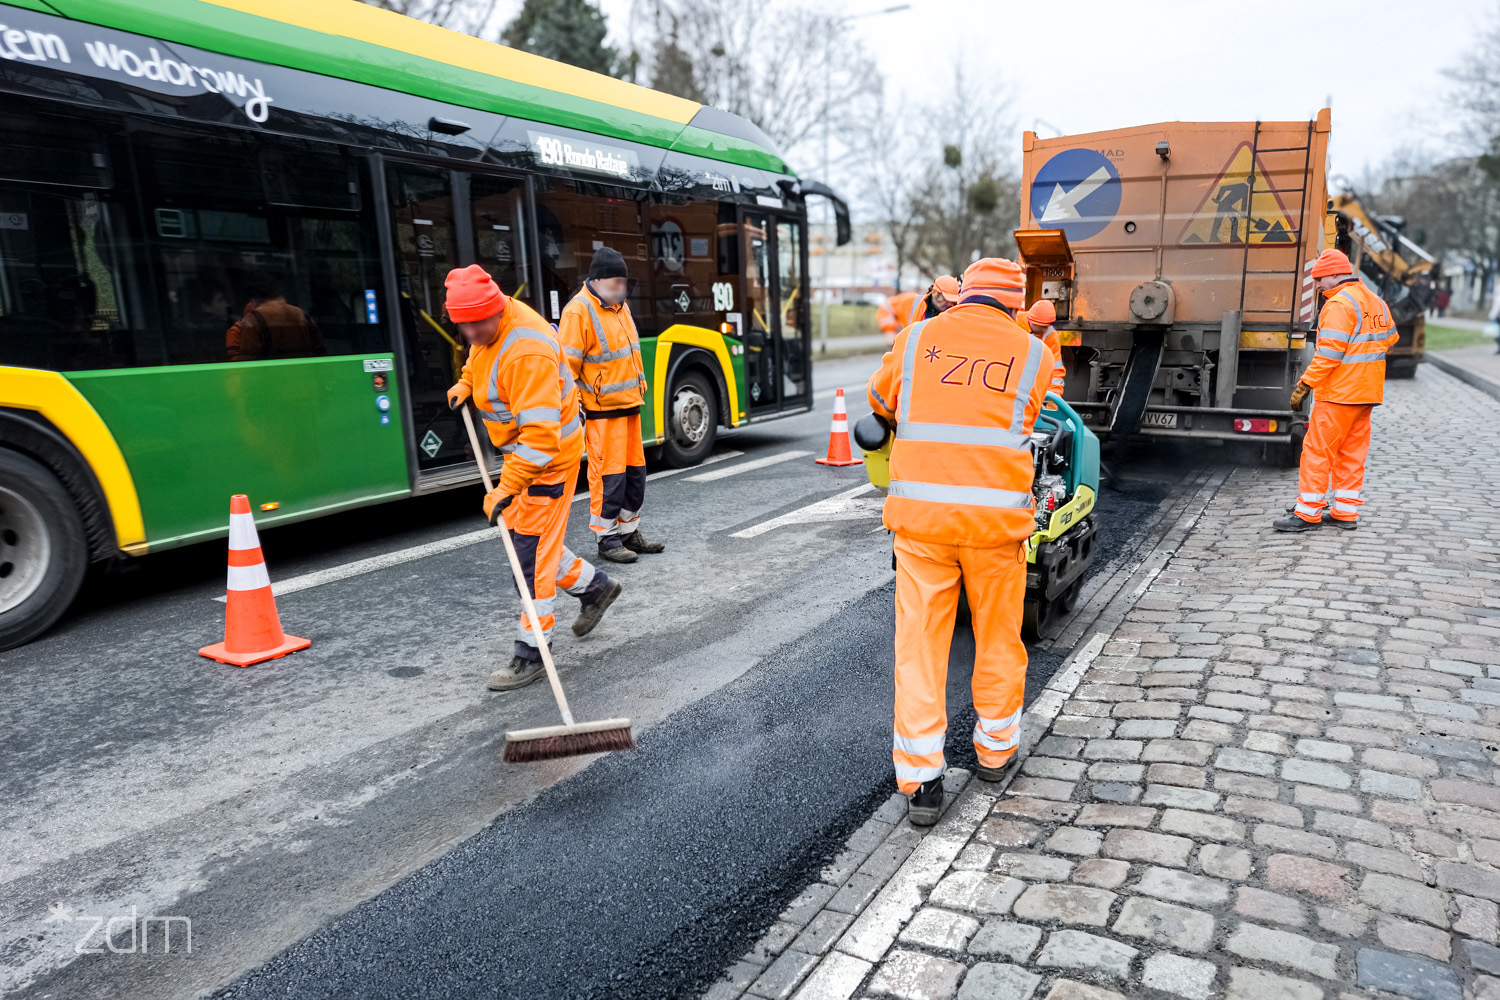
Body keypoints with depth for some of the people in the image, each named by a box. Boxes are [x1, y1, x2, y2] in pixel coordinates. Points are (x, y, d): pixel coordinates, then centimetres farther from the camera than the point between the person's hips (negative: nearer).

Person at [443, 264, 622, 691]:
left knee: (532, 552, -6)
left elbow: (540, 435, -35)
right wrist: (466, 383, 11)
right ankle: (595, 586, 35)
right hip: (523, 448, 10)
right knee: (519, 532, 17)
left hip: (550, 456, -10)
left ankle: (531, 654, 5)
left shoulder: (528, 352, -31)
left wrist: (506, 489, -36)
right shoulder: (488, 326, -2)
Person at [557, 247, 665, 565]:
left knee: (635, 470, 13)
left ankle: (629, 531, 26)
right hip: (602, 409, -9)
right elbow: (567, 365, -15)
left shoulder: (619, 306, 14)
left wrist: (640, 390, 25)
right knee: (609, 474, -4)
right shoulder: (578, 312, -14)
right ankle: (607, 539, 8)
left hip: (629, 405, 9)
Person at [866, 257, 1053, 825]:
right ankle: (995, 749, 35)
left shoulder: (916, 339, 7)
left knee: (919, 641, 6)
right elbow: (1026, 419, 12)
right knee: (998, 638, 17)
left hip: (920, 509, 0)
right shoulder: (1034, 354, 5)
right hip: (996, 516, 0)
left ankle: (920, 779, 9)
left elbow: (880, 402, 21)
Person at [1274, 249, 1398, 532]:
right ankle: (1346, 512, 17)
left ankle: (1308, 513, -2)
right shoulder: (1376, 302, 15)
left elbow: (1329, 352, -21)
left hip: (1338, 392, -9)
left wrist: (1303, 386, -19)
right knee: (1352, 452, 13)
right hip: (1366, 392, 9)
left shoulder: (1339, 304, -15)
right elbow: (1390, 339, 23)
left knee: (1317, 450, -4)